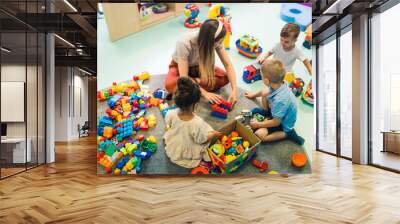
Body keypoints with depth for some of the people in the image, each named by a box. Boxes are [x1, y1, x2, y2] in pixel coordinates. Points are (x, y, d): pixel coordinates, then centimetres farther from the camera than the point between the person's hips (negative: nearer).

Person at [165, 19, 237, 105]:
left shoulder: (216, 41, -27)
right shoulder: (184, 44, -38)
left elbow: (228, 64, -23)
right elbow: (184, 78, -37)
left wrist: (234, 90, -35)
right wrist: (205, 93, -43)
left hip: (198, 66, 4)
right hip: (179, 66, -3)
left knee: (225, 77, -22)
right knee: (170, 85, -37)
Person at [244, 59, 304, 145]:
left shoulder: (280, 100, -42)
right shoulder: (279, 84, -18)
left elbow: (276, 122, -28)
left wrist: (258, 124, -16)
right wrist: (254, 94, 23)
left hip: (282, 123, -8)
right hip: (277, 114, 8)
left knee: (258, 134, -22)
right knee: (264, 94, 5)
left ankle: (288, 133, -8)